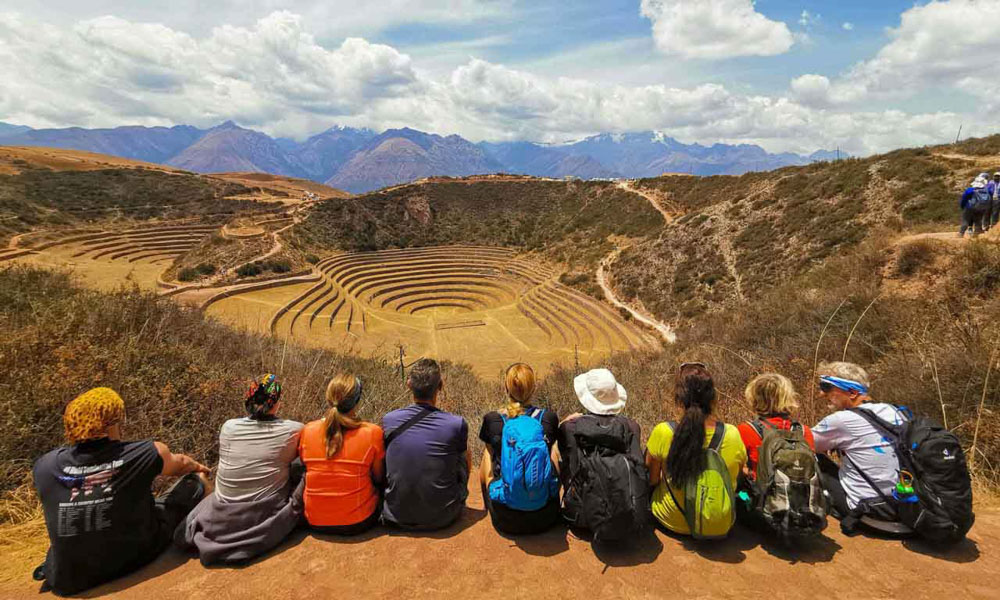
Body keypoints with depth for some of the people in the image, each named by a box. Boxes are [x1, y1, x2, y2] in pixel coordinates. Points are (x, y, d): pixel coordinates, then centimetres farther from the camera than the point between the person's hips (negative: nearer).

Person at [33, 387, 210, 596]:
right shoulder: (148, 453, -18)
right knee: (196, 480, 13)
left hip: (68, 583, 3)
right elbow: (179, 464, 7)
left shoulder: (44, 467, -10)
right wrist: (196, 466, 32)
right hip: (136, 560, -3)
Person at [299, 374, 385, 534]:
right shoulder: (372, 432, -15)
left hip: (315, 522, 3)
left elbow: (306, 468, 10)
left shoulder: (308, 431, -7)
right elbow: (379, 478, -3)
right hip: (357, 523, -3)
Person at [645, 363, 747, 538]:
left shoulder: (662, 433, -26)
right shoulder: (732, 435, -19)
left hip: (673, 523, -2)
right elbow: (737, 476, 1)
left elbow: (651, 480, -9)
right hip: (721, 527, 2)